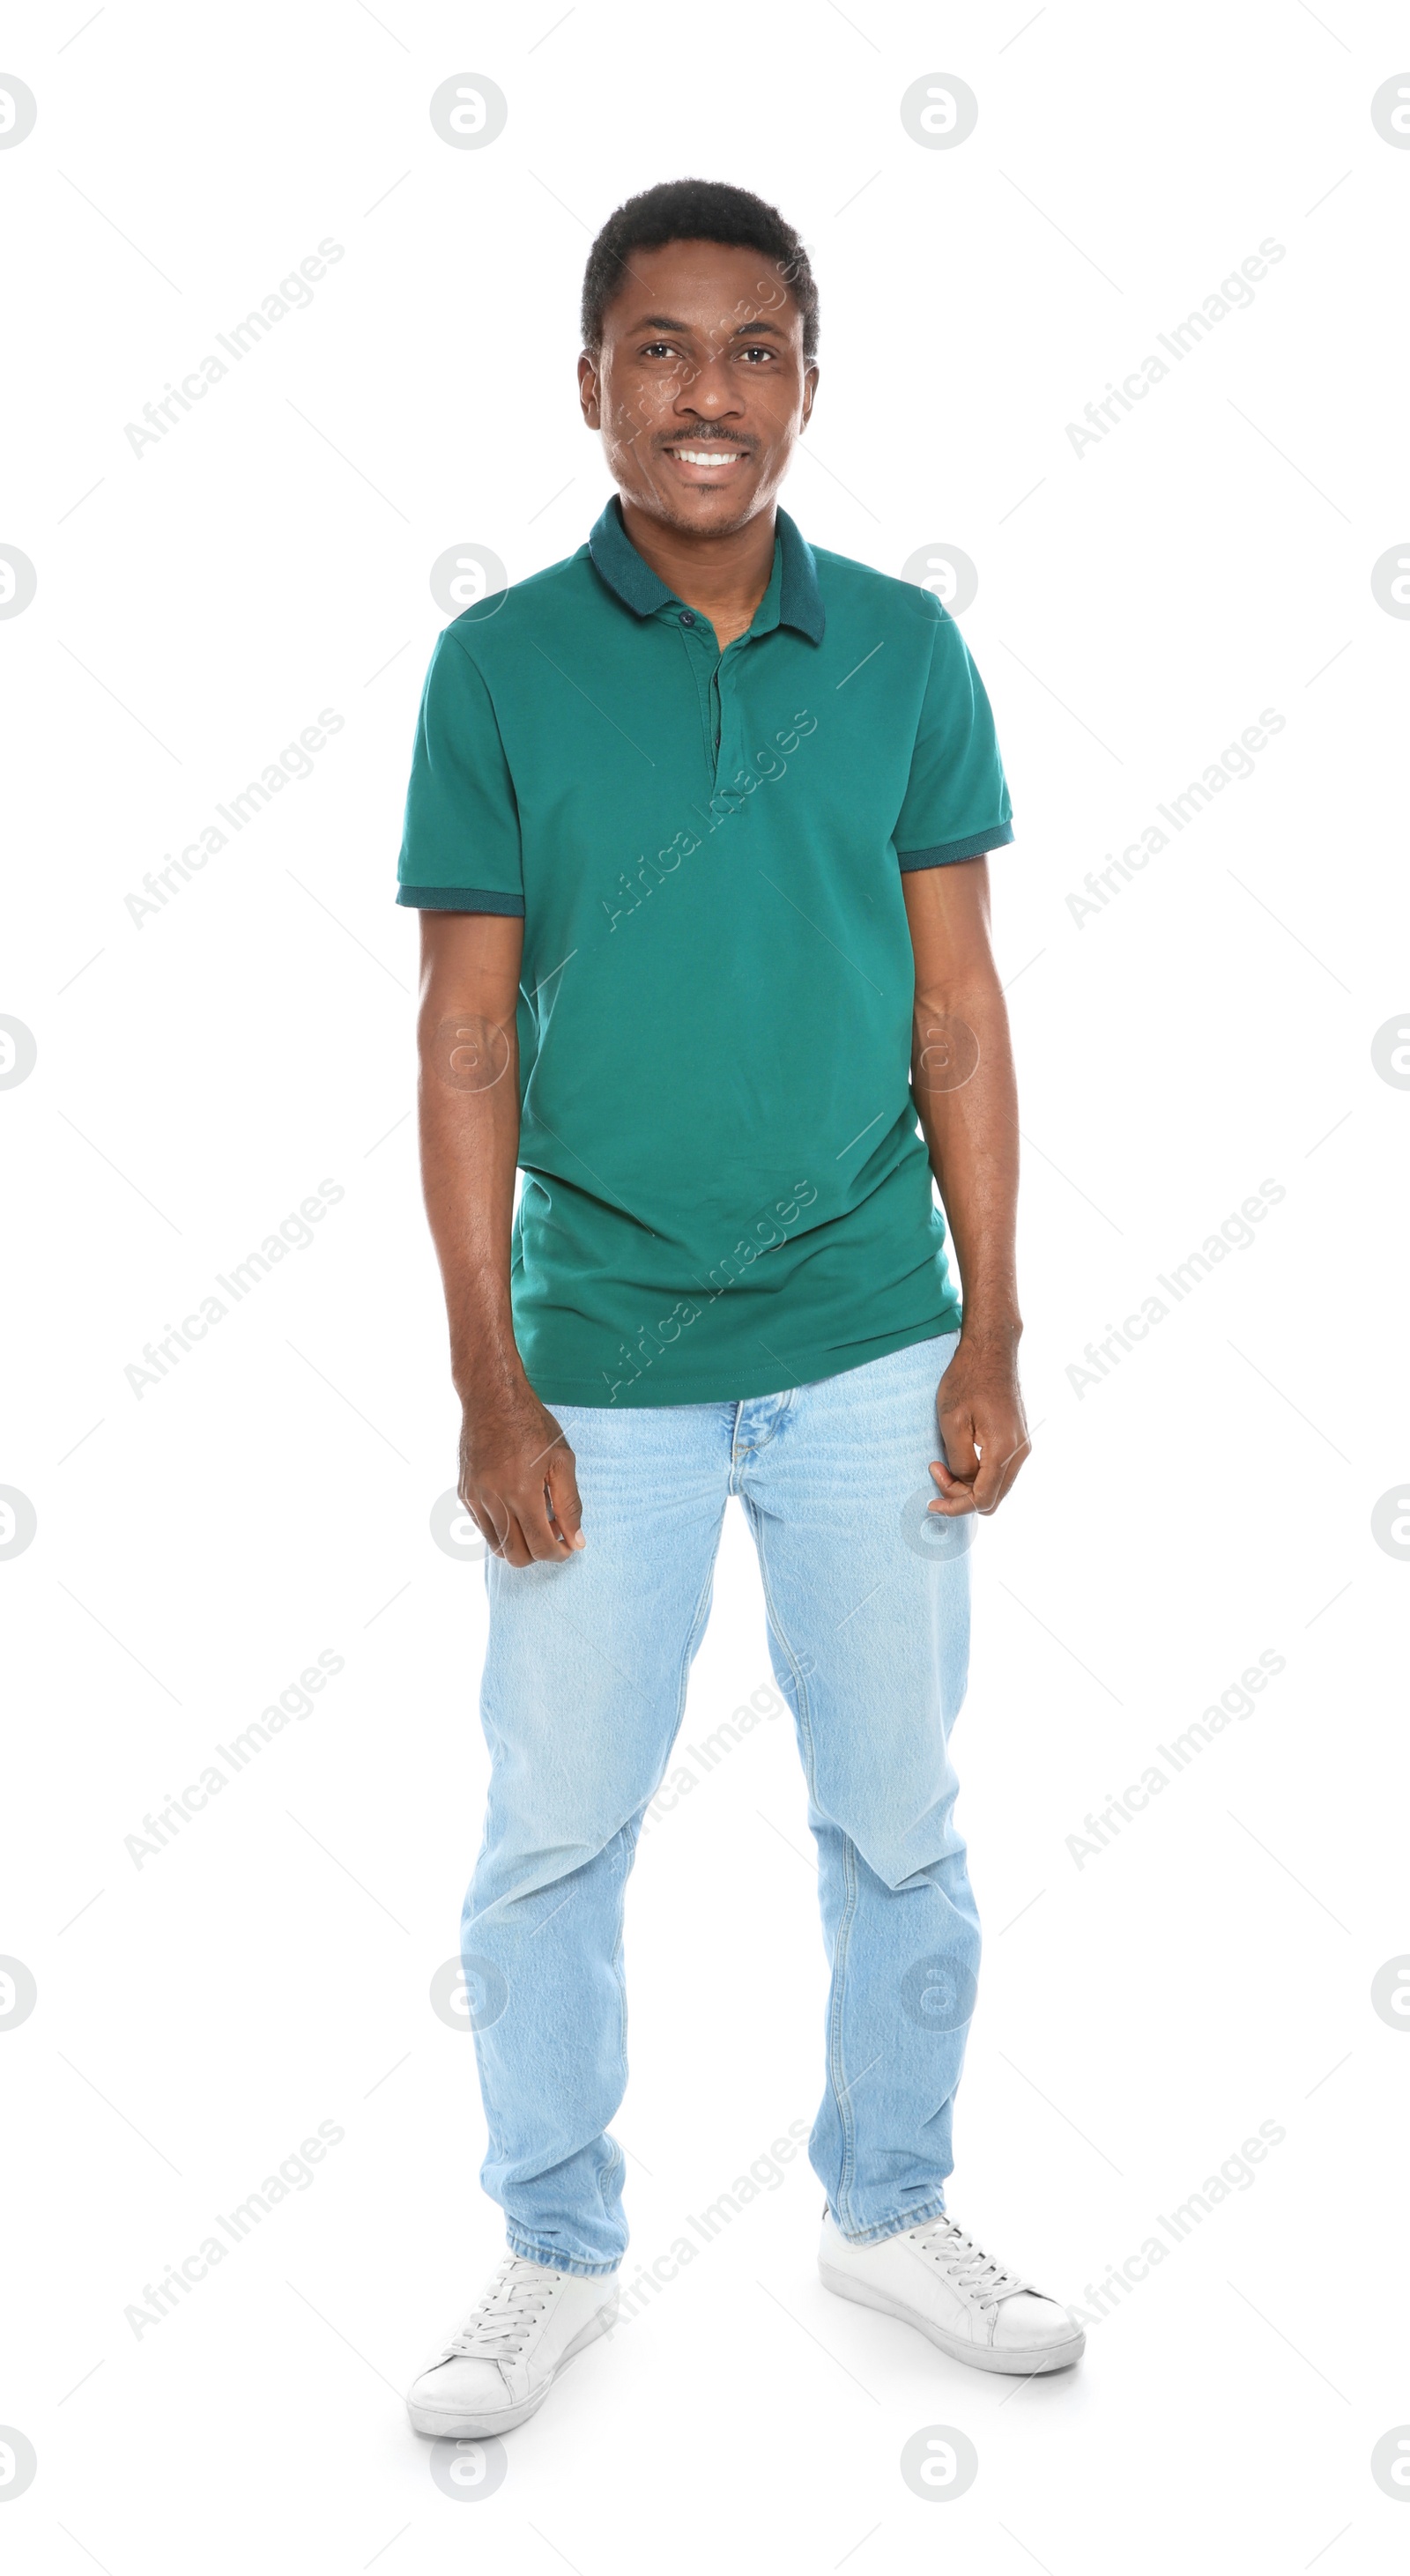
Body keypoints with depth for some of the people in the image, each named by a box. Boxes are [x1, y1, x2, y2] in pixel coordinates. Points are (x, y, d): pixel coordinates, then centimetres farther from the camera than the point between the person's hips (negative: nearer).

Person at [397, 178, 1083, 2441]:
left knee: (900, 1823, 13)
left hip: (871, 1350, 2)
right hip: (601, 1361, -1)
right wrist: (489, 1381, -7)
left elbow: (959, 1006, 3)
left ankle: (891, 2210, 35)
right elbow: (470, 1038, -3)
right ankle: (558, 2254, 29)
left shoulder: (905, 650, 0)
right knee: (553, 1839, 8)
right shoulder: (501, 665, -4)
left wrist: (992, 1336, -1)